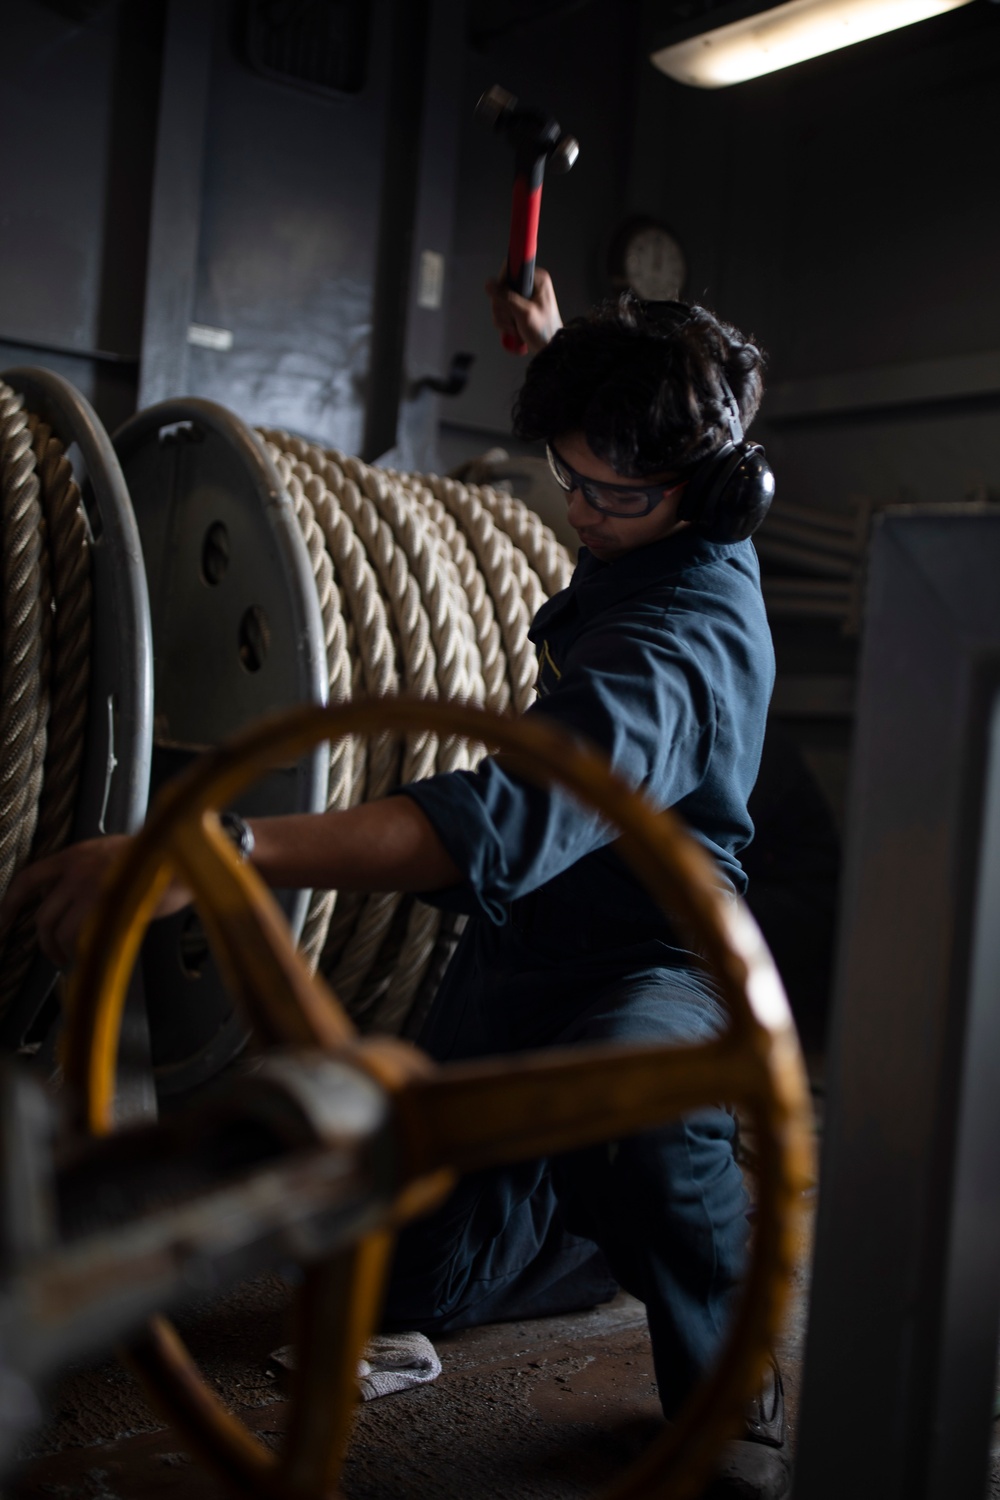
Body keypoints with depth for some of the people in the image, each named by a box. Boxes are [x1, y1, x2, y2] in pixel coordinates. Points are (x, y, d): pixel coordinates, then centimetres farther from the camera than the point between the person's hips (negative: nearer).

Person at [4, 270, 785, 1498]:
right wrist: (553, 346, 17)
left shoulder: (682, 644, -29)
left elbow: (510, 819, -47)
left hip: (653, 967, -8)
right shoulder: (653, 530, 0)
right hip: (524, 950, 8)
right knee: (402, 1270, 2)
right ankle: (669, 1219, 29)